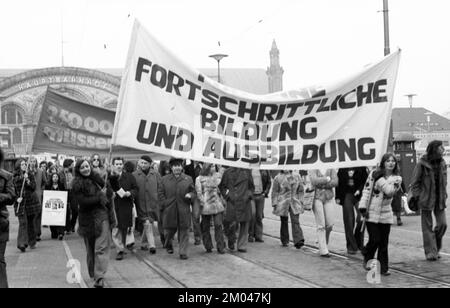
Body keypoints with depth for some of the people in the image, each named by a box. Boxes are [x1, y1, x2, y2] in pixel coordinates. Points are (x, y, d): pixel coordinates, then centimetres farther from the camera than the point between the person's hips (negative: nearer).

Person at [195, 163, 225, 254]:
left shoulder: (216, 177, 14)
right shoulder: (199, 179, 2)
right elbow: (198, 192, -2)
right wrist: (202, 202, -8)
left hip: (217, 205, 2)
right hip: (206, 206, -2)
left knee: (219, 225, -5)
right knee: (205, 227, 4)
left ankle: (220, 247, -1)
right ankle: (208, 247, 16)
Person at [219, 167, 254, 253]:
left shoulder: (247, 171, 9)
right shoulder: (228, 172, 5)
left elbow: (251, 187, 17)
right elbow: (222, 187, 10)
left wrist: (249, 195, 1)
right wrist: (228, 195, -4)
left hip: (245, 203, 2)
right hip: (232, 203, -2)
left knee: (244, 225, 3)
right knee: (232, 224, -9)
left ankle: (242, 246, 14)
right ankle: (231, 240, 20)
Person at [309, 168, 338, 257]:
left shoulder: (331, 169, 7)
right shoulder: (312, 169, 0)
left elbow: (335, 182, -5)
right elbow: (314, 181, -17)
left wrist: (321, 183, -13)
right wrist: (327, 179, -9)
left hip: (329, 197, 3)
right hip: (317, 197, -3)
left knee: (330, 224, 0)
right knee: (321, 225, -5)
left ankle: (325, 243, 26)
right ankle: (323, 250, 0)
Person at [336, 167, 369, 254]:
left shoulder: (361, 167, 0)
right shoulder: (342, 168, 5)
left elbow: (365, 181, 2)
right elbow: (338, 181, 7)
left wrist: (359, 190, -13)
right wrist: (338, 197, 3)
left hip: (358, 195, -1)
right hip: (346, 196, 1)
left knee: (359, 220, -6)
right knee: (348, 221, -1)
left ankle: (360, 245, 12)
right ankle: (351, 246, 6)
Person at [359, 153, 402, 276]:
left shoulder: (397, 178, 2)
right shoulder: (374, 173, -2)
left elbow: (389, 191, -16)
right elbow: (366, 190, 0)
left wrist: (380, 178, -19)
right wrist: (363, 207, -7)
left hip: (386, 214, 2)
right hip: (372, 213, -2)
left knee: (384, 243, 4)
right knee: (375, 240, -7)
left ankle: (383, 268, 15)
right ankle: (367, 258, 19)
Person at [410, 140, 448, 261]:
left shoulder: (442, 163, 5)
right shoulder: (422, 164, -11)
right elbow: (415, 182, -5)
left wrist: (444, 194, 8)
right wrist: (417, 197, -10)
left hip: (439, 199, 5)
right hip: (426, 199, -5)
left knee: (442, 224, 0)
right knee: (428, 227, 1)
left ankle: (436, 247, 20)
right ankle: (430, 252, 8)